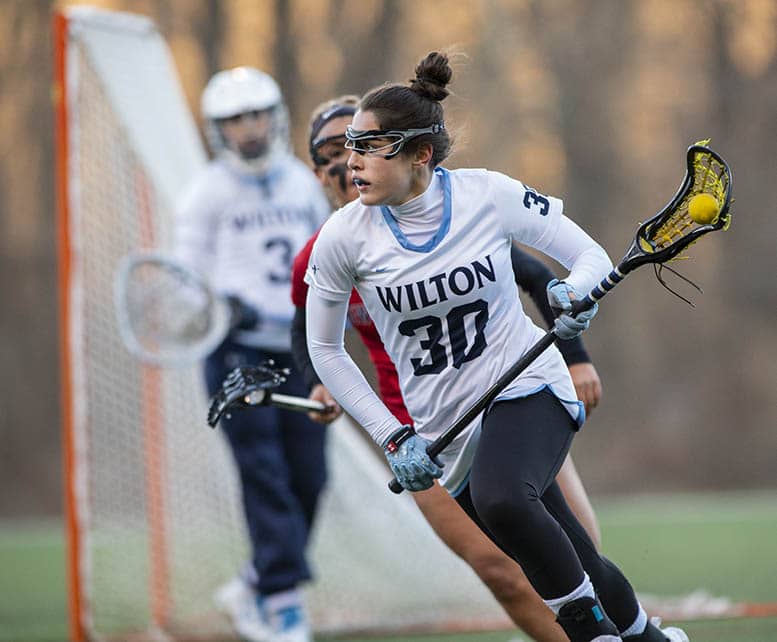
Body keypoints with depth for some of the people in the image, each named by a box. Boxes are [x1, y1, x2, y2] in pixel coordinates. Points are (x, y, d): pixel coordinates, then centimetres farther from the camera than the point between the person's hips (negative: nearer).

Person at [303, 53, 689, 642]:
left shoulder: (488, 195, -11)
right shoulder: (344, 236, -9)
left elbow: (592, 256, 0)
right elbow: (325, 350, 4)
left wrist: (577, 293, -24)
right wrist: (393, 437, -3)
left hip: (529, 390, -2)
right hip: (448, 432, 3)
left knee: (499, 499, -35)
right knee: (576, 572, 5)